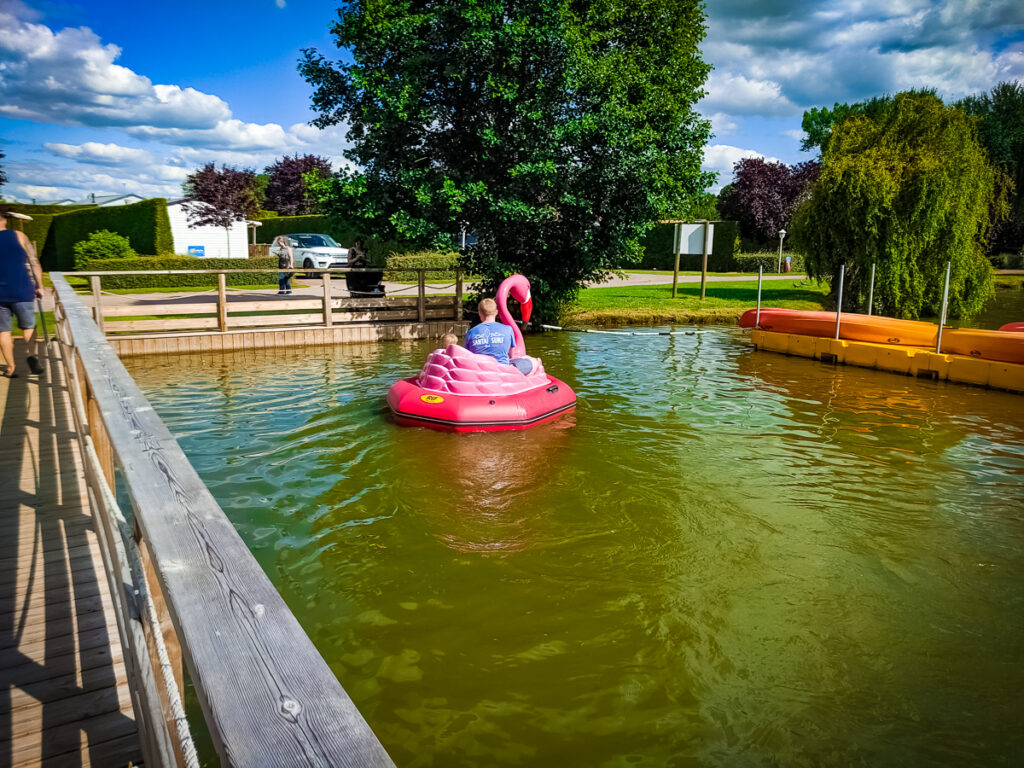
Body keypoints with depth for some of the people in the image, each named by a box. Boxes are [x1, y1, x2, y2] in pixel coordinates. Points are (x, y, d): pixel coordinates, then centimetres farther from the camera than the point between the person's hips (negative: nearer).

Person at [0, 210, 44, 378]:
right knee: (28, 326, 12)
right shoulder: (18, 236, 2)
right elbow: (34, 263, -1)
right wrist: (39, 286, 6)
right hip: (22, 291, -1)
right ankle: (31, 354, -14)